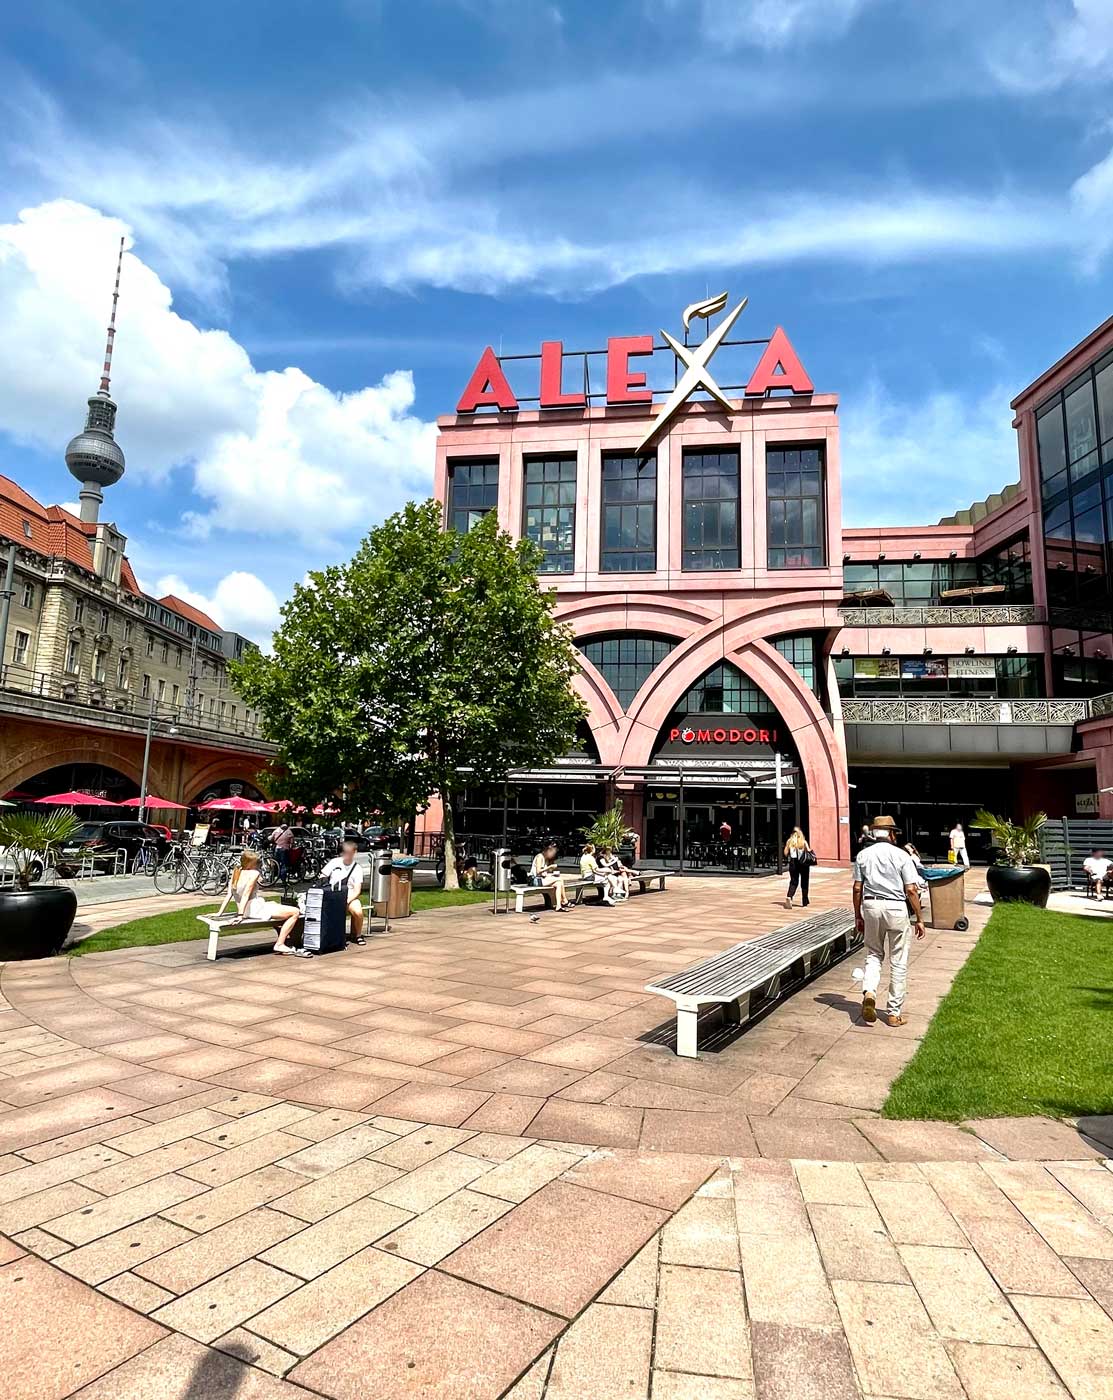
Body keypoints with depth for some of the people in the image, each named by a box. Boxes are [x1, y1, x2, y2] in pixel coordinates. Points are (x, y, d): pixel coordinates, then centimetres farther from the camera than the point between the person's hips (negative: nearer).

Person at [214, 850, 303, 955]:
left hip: (247, 911, 10)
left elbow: (229, 894, 6)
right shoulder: (253, 873, -13)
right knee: (295, 912, -10)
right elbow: (246, 894, -22)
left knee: (273, 902, 39)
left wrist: (219, 913, 9)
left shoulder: (235, 872, 9)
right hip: (257, 909, -10)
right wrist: (240, 915, -26)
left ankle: (283, 935, 39)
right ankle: (280, 945, -5)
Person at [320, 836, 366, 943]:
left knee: (358, 912, -30)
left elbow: (357, 891, -3)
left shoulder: (357, 868, 1)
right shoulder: (334, 862, 5)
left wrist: (346, 901, -19)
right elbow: (322, 878, 11)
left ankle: (357, 935, 0)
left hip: (349, 897, 0)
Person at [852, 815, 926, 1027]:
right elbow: (911, 890, -7)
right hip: (896, 908, -2)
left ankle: (869, 993, -7)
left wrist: (858, 916, 13)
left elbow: (857, 888, 3)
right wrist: (919, 918, 2)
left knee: (873, 954, 17)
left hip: (871, 906, 3)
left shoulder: (863, 855, 3)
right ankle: (894, 1013, 14)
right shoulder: (901, 855, -5)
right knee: (898, 962, 8)